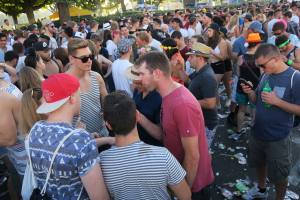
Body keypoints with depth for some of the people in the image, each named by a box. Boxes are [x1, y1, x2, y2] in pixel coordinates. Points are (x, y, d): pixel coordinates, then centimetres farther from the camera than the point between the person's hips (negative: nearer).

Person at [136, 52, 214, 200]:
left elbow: (192, 156, -26)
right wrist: (141, 119, -12)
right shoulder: (169, 97, -1)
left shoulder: (182, 104, -31)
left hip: (193, 182, -8)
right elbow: (163, 135, 1)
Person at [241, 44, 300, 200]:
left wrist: (277, 101, -28)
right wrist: (250, 93, -11)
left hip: (277, 138, -6)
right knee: (259, 164, 26)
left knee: (278, 175, 13)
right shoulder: (266, 75, 1)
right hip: (257, 133, 6)